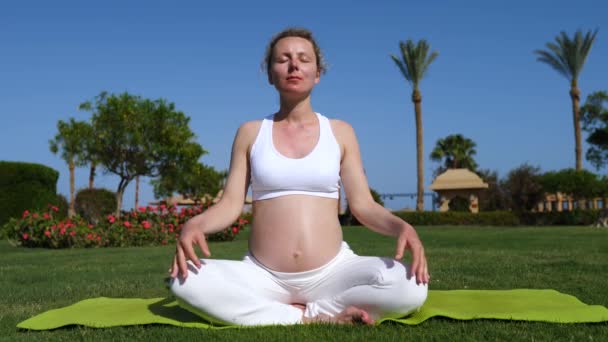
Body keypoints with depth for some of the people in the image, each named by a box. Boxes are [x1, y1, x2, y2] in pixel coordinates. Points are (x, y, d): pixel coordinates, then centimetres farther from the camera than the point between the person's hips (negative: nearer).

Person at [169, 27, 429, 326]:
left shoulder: (340, 132, 8)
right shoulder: (250, 132, 9)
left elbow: (362, 204, 5)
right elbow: (230, 204, 3)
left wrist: (401, 226, -17)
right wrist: (194, 225, -20)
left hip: (332, 272, -1)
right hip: (263, 277, 1)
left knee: (410, 287, -29)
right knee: (184, 280, -29)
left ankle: (304, 311, -12)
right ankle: (317, 317, -21)